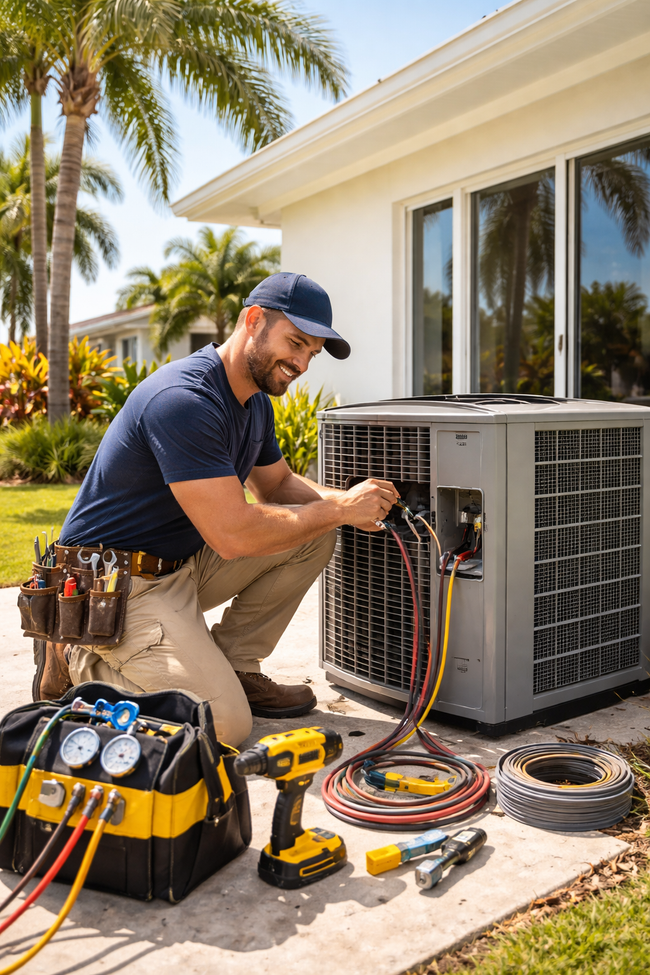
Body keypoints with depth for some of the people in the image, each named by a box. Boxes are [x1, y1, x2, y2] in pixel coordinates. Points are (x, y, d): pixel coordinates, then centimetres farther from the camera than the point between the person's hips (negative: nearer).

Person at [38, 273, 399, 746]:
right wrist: (340, 509, -18)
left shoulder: (255, 401, 6)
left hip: (183, 563, 9)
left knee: (313, 537, -1)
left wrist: (346, 501, -2)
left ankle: (233, 667, 8)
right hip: (116, 583, -9)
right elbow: (232, 534, -29)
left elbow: (278, 483, 19)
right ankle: (79, 663, 2)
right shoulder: (185, 399, -26)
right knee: (225, 724, -17)